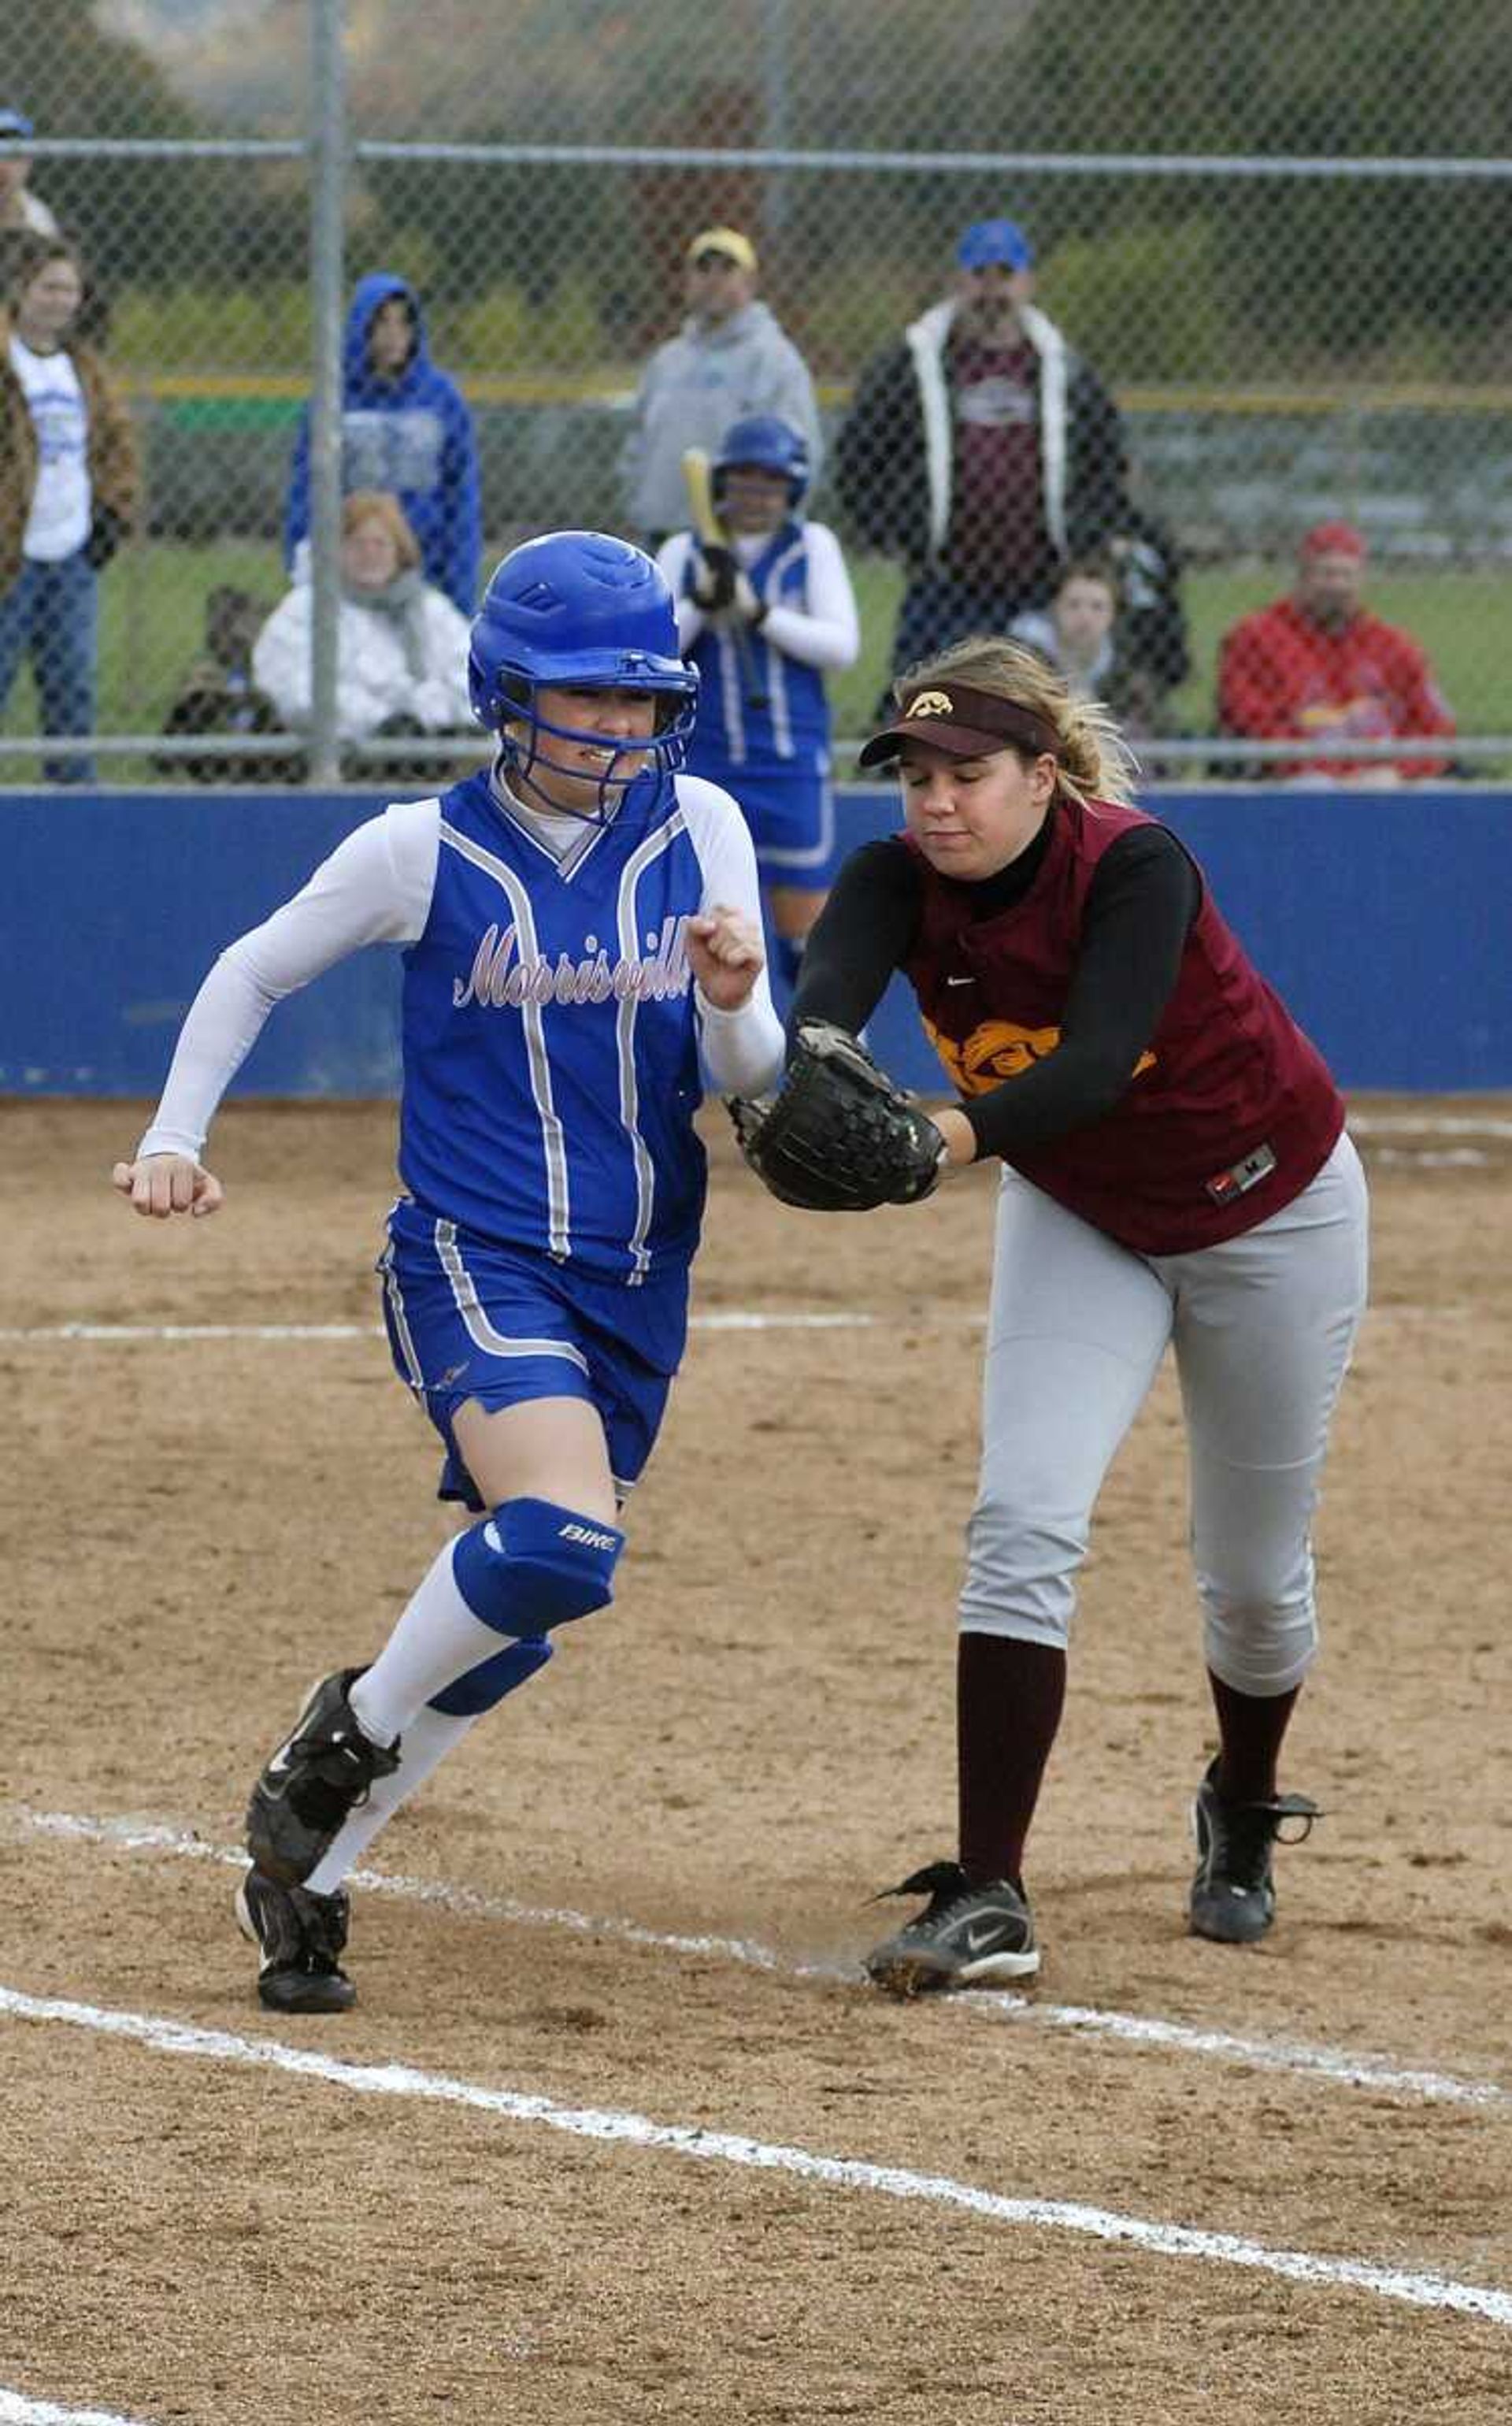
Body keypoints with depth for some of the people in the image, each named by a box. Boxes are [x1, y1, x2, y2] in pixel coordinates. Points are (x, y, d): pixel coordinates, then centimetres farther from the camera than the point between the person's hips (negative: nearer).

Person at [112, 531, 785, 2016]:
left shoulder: (698, 834, 2)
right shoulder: (425, 852, -6)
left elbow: (752, 1080, 2)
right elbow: (254, 973, 9)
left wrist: (733, 998, -20)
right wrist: (175, 1138, 0)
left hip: (635, 1284, 5)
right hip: (471, 1261, -4)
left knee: (514, 1612, 8)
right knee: (557, 1538, -29)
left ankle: (300, 1878, 23)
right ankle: (346, 1731, -3)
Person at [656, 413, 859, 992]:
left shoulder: (813, 547, 4)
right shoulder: (684, 553, 5)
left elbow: (842, 645, -6)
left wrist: (758, 613, -17)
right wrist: (700, 601, -17)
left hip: (792, 768, 0)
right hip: (705, 763, 0)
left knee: (808, 939, 3)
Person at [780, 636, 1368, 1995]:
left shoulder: (1136, 867, -32)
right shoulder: (900, 882, -20)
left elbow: (1096, 1063, -45)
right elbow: (831, 987, -41)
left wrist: (962, 1134, -63)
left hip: (1268, 1210, -3)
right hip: (1079, 1218, 3)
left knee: (1253, 1575, 9)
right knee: (1023, 1523, -17)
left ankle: (1244, 1819, 40)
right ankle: (988, 1900, -19)